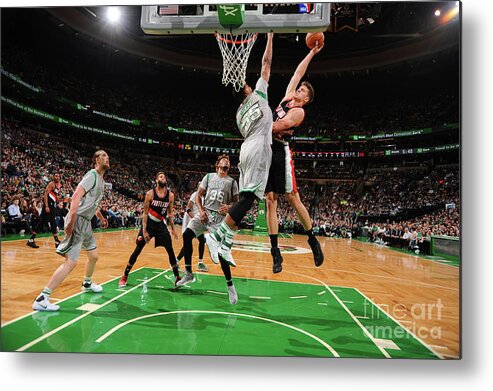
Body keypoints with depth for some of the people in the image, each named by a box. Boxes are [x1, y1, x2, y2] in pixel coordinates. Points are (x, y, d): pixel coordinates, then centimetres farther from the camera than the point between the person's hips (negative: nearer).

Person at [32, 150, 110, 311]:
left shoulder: (101, 180, 17)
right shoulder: (92, 175, -11)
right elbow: (76, 196, -23)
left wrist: (101, 218, 38)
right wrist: (72, 219, -31)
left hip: (86, 222, 10)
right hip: (77, 220, -10)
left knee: (94, 256, 21)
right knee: (71, 261, -16)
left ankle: (87, 284, 43)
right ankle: (41, 299, -13)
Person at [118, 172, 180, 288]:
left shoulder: (170, 195, -4)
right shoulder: (150, 193, -12)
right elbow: (145, 213, -11)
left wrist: (172, 228, 3)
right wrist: (144, 230, -17)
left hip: (161, 225, 3)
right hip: (148, 224, -2)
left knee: (170, 250, -3)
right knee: (138, 250, -3)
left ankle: (177, 277, 8)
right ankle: (124, 277, 10)